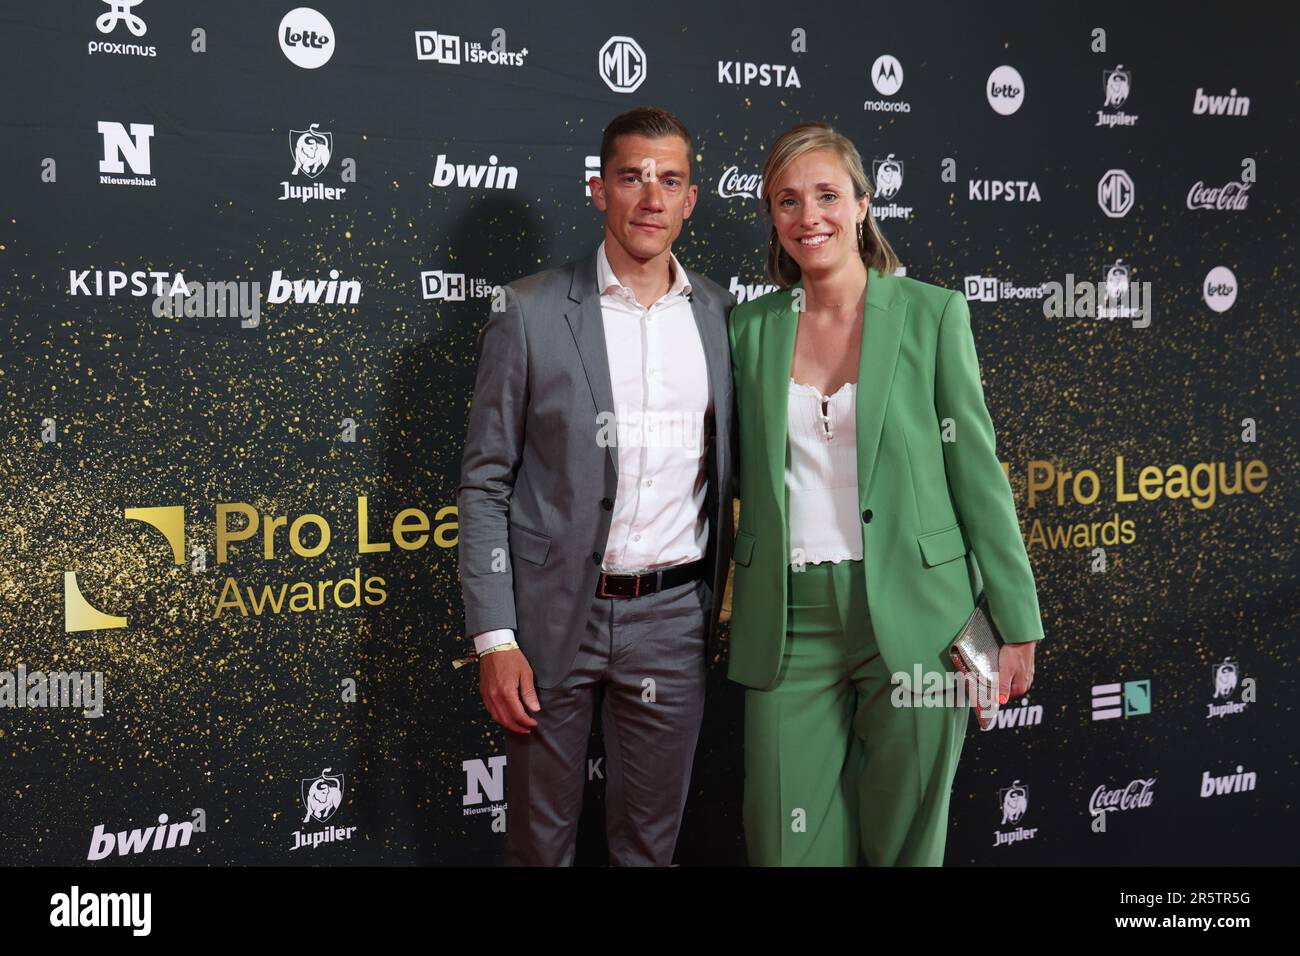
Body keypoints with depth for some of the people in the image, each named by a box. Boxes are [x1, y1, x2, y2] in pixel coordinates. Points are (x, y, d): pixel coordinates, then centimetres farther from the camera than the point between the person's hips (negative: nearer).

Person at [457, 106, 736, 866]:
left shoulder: (721, 315, 4)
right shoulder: (532, 313, -5)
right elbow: (486, 483, -4)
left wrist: (723, 605, 6)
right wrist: (495, 639, -9)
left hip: (673, 615, 2)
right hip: (556, 611, -2)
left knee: (651, 841, 14)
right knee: (541, 838, 12)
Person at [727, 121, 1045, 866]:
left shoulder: (932, 313, -1)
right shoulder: (752, 326, 7)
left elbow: (975, 468, -2)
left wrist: (1016, 624, -4)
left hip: (912, 620, -2)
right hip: (791, 621, 2)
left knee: (905, 842, 10)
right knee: (790, 842, 6)